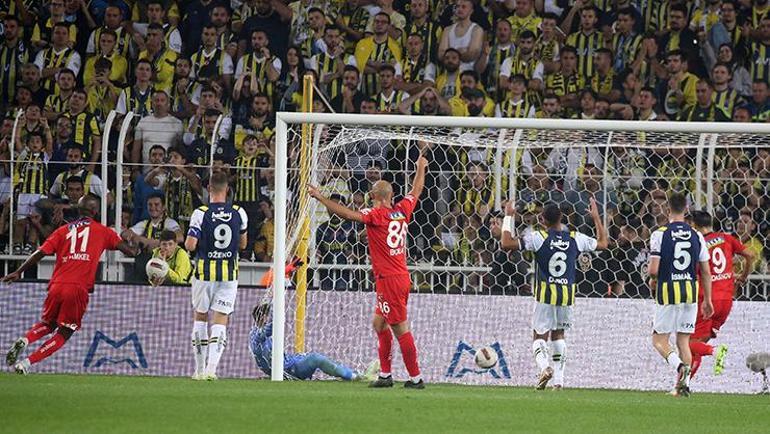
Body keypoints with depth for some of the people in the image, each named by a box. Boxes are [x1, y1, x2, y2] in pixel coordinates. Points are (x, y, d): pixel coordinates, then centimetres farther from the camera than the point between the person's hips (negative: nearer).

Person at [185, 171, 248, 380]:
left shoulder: (200, 214, -11)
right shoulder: (239, 214, 0)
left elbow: (190, 245, -14)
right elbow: (243, 245, 11)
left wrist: (188, 241, 8)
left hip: (205, 272, -1)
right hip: (229, 273, 1)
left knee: (200, 317, 15)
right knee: (220, 321, 0)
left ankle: (200, 369, 17)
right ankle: (211, 367, -17)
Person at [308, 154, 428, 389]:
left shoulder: (376, 215, -13)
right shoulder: (402, 211, 7)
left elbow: (347, 213, -24)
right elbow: (416, 191, 25)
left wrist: (321, 198, -20)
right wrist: (421, 168, 41)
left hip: (389, 279, -8)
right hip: (401, 277, 8)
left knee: (401, 329, -5)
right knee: (379, 323, 18)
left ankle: (416, 377, -4)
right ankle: (385, 375, 20)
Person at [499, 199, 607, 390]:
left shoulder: (538, 237, -10)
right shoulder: (575, 238, 1)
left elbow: (506, 243, -12)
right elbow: (602, 243, 18)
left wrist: (508, 217, -1)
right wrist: (596, 217, 27)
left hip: (545, 293, -3)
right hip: (567, 294, 3)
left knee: (539, 336, 5)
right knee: (558, 334, 19)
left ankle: (544, 366, -25)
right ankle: (559, 379, 14)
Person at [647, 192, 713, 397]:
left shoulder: (660, 234, -8)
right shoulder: (697, 236, 3)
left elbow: (653, 269, -13)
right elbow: (706, 272, 6)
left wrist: (652, 278, 11)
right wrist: (708, 301, 14)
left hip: (667, 292, -4)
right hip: (691, 292, 4)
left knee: (659, 339, 6)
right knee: (683, 340, 11)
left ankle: (679, 365, -22)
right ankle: (683, 385, 3)